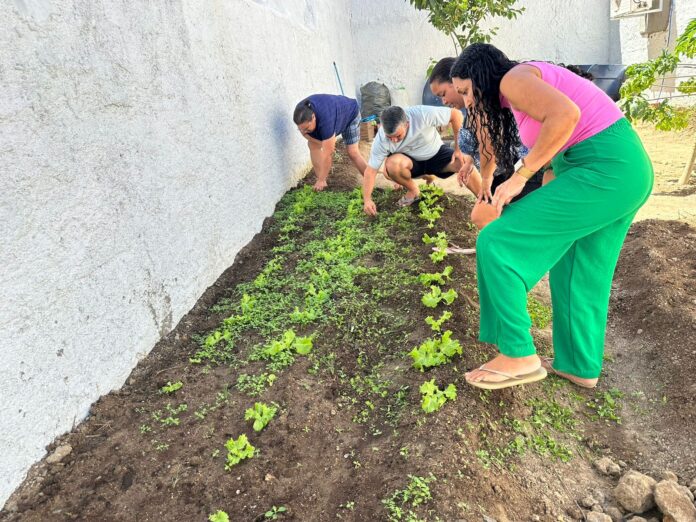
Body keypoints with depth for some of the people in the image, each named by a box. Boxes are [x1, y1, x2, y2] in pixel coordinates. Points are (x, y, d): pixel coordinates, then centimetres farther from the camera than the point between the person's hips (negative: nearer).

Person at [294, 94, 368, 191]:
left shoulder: (326, 121, -47)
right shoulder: (301, 113, -30)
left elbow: (327, 155, -43)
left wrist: (321, 180, -36)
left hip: (349, 112, -6)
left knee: (352, 152, -17)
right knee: (312, 145, -10)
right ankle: (322, 182, -5)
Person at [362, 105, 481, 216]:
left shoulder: (422, 114, -33)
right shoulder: (381, 139, -27)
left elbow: (456, 114, -22)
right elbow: (371, 170, -20)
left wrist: (458, 148, -21)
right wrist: (367, 199, -30)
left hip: (436, 154, 0)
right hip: (410, 161, 1)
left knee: (465, 164, -27)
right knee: (392, 163, -33)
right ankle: (413, 191, -2)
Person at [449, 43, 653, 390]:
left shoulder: (513, 79, -8)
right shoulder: (515, 93, 22)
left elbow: (566, 114, -26)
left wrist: (520, 177, -20)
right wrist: (485, 181, 54)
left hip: (604, 170, -10)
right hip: (626, 168, 10)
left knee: (497, 244, -9)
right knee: (580, 273, 17)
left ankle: (519, 355, -3)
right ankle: (581, 366, 30)